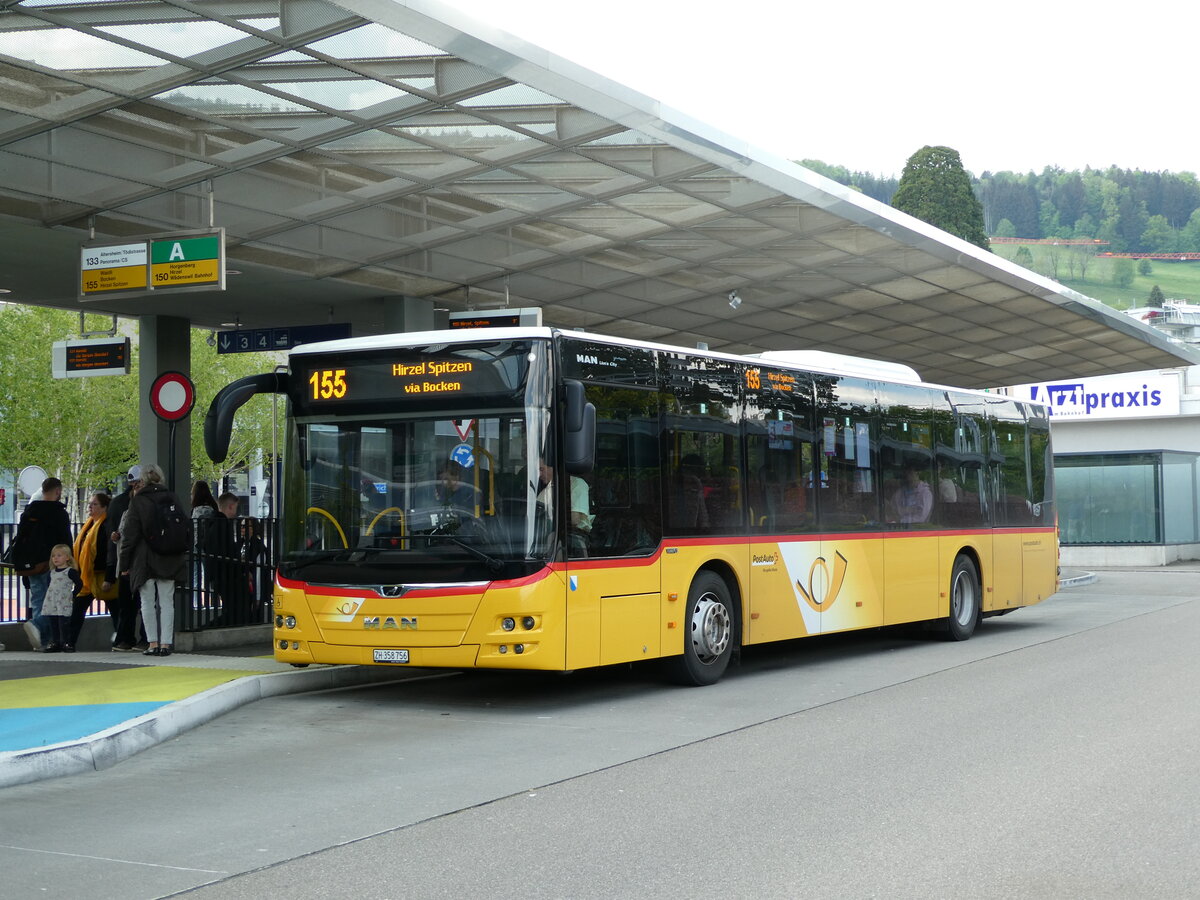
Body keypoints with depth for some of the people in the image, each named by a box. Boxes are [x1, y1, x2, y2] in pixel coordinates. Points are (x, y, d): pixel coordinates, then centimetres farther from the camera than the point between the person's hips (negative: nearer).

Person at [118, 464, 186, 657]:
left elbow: (129, 534, -6)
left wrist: (124, 563, -1)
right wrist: (181, 558, 19)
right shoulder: (173, 499, 6)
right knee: (167, 602, 5)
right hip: (169, 560, 3)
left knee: (148, 602, 4)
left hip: (144, 560, -3)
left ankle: (153, 643, 2)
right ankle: (165, 643, 2)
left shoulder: (138, 501, -7)